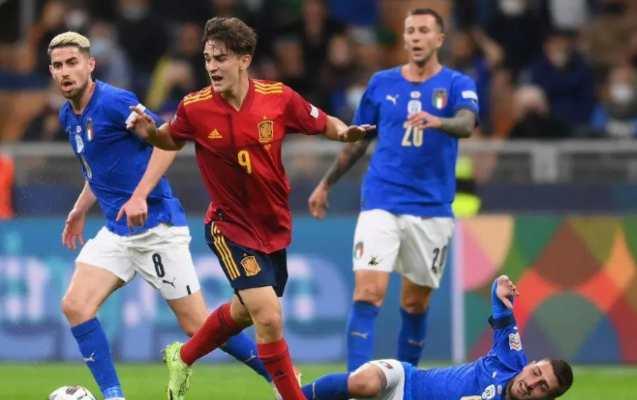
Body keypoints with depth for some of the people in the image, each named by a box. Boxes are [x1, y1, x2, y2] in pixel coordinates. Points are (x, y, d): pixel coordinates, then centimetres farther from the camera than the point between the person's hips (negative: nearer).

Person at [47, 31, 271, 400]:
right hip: (116, 232, 8)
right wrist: (80, 211, 24)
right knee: (75, 305, -10)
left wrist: (140, 196, -28)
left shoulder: (113, 102, -15)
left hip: (157, 227, -8)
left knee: (198, 326, -4)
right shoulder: (69, 116, 11)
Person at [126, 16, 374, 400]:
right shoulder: (194, 108, -15)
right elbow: (173, 140, 5)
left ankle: (183, 357, 50)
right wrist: (151, 132, -16)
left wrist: (345, 132, -20)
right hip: (231, 225, -4)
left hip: (275, 225, 4)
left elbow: (323, 123, 1)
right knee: (269, 318, -16)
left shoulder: (278, 98, -13)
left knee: (243, 312, 24)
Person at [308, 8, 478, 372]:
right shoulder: (382, 83, 7)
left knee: (415, 304, 8)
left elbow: (467, 123, -22)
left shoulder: (457, 85, 0)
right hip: (381, 202, 0)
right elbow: (358, 140, 19)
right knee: (368, 294, -15)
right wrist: (326, 184, 23)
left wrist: (436, 121, -43)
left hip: (432, 209, 0)